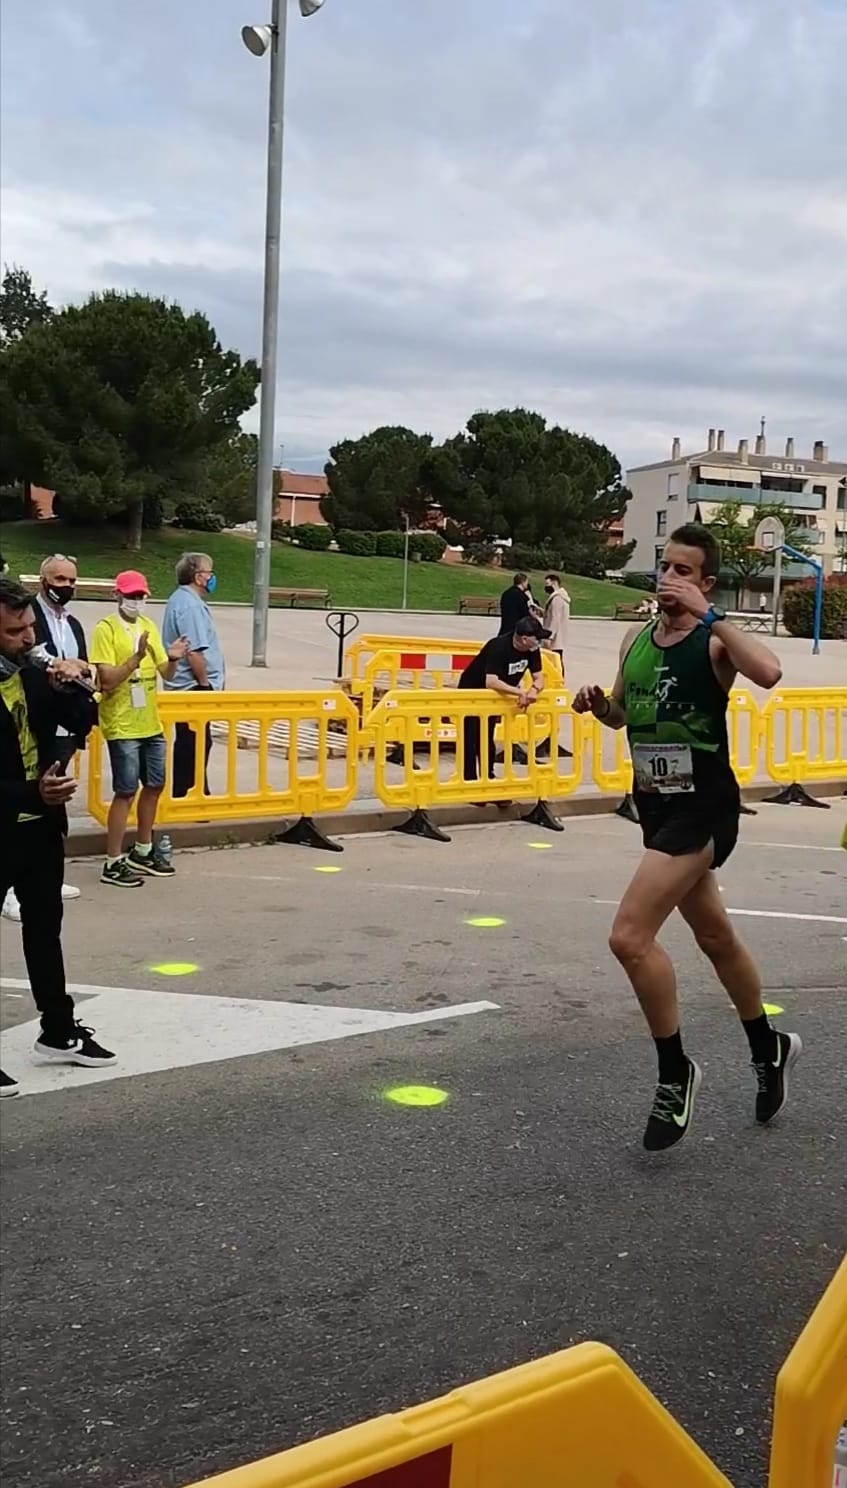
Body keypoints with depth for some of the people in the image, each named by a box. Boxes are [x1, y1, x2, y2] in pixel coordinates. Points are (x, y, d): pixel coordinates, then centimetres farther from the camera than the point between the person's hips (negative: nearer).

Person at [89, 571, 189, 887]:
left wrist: (173, 659, -10)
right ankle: (113, 863, 0)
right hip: (122, 727, -7)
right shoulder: (105, 629, -11)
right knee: (126, 791, -7)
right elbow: (107, 680, -18)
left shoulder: (149, 626, 10)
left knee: (154, 785, 14)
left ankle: (143, 852, 29)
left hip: (151, 723, 8)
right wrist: (137, 657, -28)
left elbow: (165, 673, 11)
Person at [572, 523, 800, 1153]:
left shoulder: (714, 641, -14)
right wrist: (598, 705, -1)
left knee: (630, 937, -18)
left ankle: (676, 1073, 1)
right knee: (716, 936, 22)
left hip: (703, 809, -8)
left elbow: (769, 672, -36)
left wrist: (707, 615, -32)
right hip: (657, 806, 8)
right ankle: (769, 1048, 44)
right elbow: (624, 714, 21)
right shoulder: (636, 638, 7)